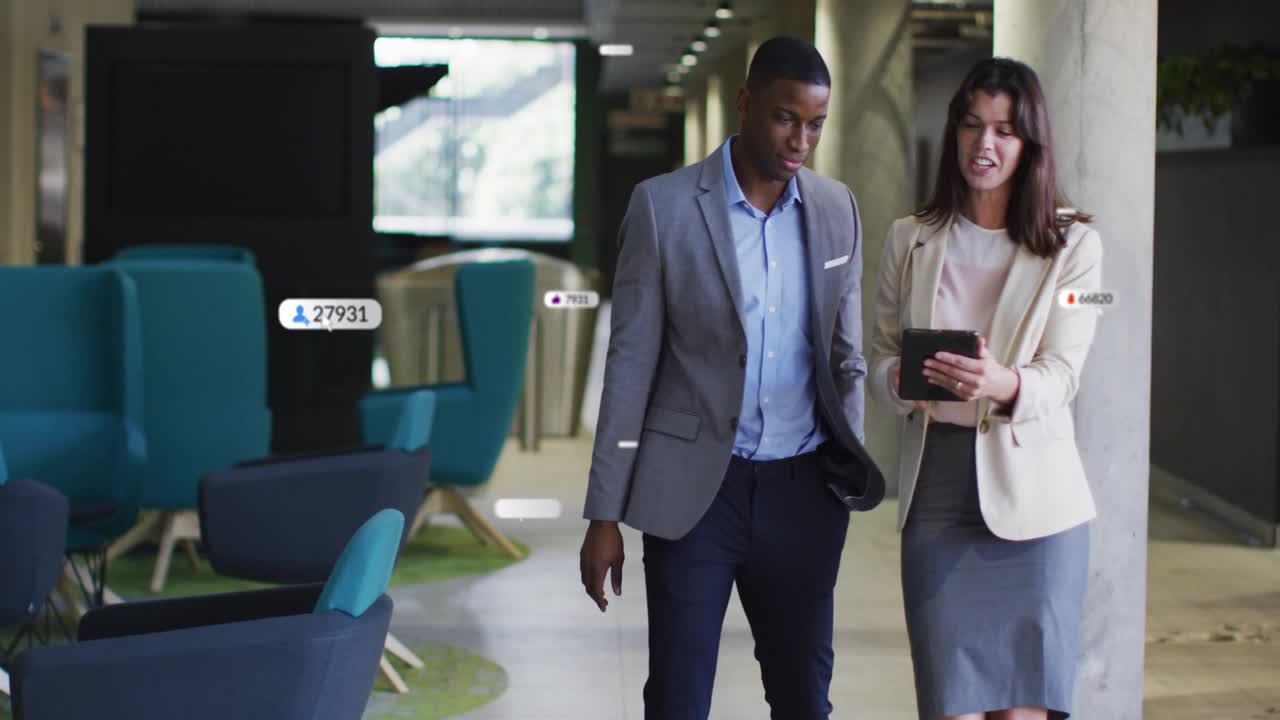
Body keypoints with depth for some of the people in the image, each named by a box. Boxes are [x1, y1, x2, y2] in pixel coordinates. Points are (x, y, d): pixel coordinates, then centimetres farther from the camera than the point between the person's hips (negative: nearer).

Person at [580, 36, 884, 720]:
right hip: (694, 485, -3)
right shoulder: (663, 205, -7)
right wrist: (604, 515, -5)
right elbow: (630, 364, -5)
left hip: (800, 488, 3)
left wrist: (852, 460, 1)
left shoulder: (837, 208, 5)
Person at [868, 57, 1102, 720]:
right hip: (936, 488, 2)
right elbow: (879, 357, 11)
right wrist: (903, 378, -14)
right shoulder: (910, 240, 11)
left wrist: (1001, 384, -28)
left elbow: (1061, 374, -6)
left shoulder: (1073, 244, 3)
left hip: (1031, 494, -1)